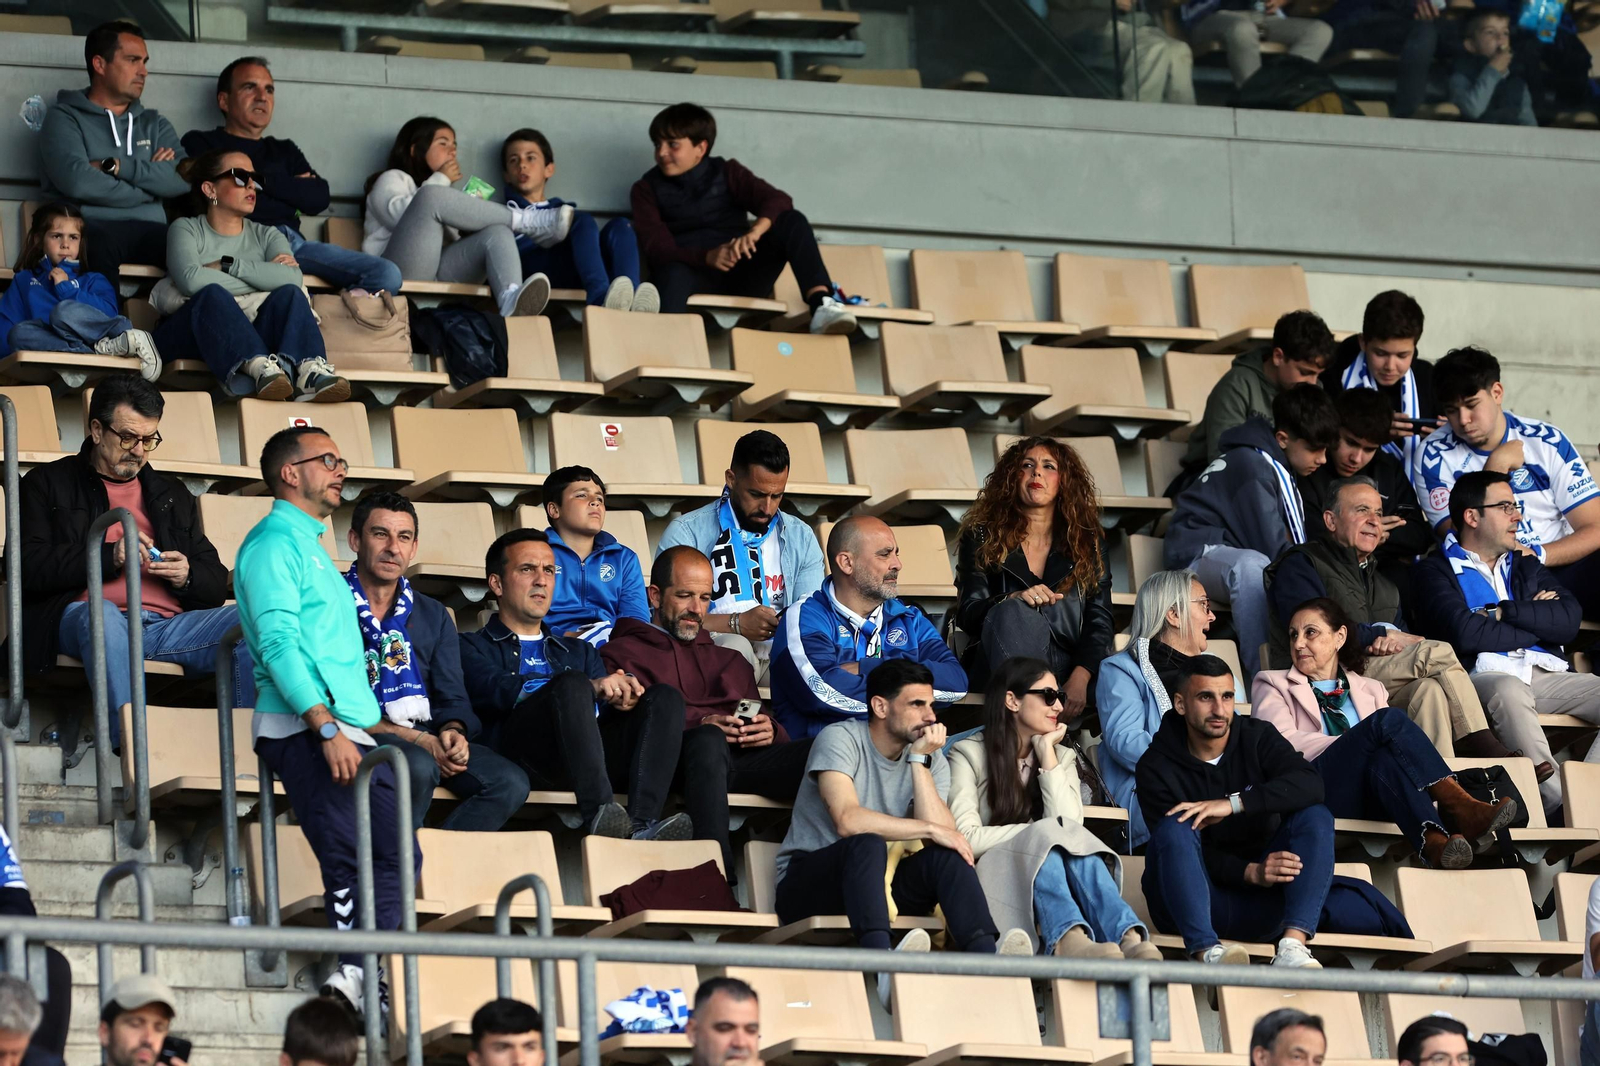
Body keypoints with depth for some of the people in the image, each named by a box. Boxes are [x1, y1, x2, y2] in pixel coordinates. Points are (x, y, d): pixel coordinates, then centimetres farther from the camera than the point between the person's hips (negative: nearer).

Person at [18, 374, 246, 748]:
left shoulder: (172, 495, 31)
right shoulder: (48, 484, 18)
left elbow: (217, 584, 26)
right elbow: (27, 568, 2)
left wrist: (187, 577, 2)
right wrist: (108, 556, -7)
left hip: (166, 625, 4)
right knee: (102, 614, -42)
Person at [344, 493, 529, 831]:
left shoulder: (433, 616, 19)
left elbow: (452, 698, 15)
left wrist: (453, 731, -11)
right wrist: (417, 740, -17)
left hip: (427, 740, 6)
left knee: (509, 782, -19)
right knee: (418, 767, -38)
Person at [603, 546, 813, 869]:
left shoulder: (730, 661, 38)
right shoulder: (624, 653, 21)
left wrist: (769, 730, 1)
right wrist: (699, 725, -12)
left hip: (741, 758, 5)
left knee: (817, 752, -27)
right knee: (709, 741, -42)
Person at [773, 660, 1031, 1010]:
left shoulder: (931, 759, 6)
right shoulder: (841, 739, -9)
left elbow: (941, 832, -11)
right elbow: (848, 821, -26)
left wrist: (919, 761, -13)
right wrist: (931, 830, -22)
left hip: (875, 883, 5)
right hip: (808, 883, -5)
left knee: (948, 856, -20)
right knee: (868, 845, -35)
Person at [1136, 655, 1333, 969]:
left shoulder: (1257, 737, 2)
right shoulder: (1156, 768, -4)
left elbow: (1309, 784, -16)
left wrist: (1233, 804, -29)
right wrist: (1250, 872, -30)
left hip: (1260, 904, 2)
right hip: (1191, 903, -2)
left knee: (1316, 817, -17)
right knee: (1175, 826, -29)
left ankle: (1292, 946, -37)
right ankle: (1207, 952, -47)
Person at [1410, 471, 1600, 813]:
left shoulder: (1526, 565, 27)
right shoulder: (1435, 572, 9)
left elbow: (1568, 620, 9)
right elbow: (1465, 634, -11)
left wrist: (1503, 612, -2)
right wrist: (1537, 622, 2)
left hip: (1547, 674, 6)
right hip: (1483, 676, -6)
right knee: (1509, 690, -40)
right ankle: (1558, 803, -39)